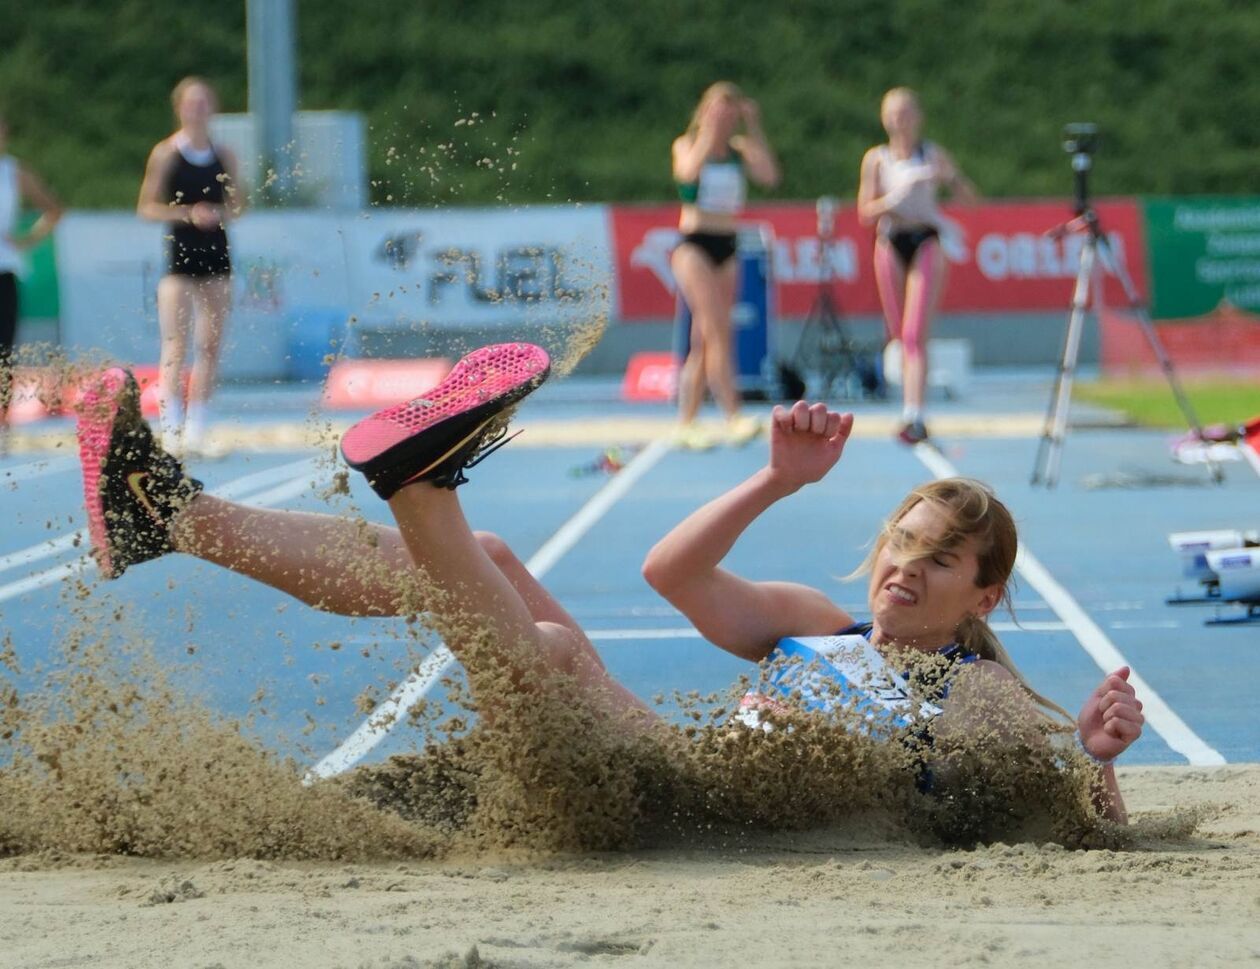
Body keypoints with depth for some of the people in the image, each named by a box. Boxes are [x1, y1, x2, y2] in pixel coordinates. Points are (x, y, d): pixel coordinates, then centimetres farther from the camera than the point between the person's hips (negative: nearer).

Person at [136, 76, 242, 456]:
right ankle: (171, 426, -13)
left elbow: (237, 205, 14)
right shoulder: (166, 154, -3)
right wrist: (187, 214, -18)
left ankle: (196, 428, 11)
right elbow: (147, 208, -5)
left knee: (210, 345, 5)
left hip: (216, 253, 4)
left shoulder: (223, 156, 8)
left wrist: (220, 214, -9)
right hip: (180, 255, -4)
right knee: (175, 344, -10)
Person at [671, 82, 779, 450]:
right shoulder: (686, 145, 0)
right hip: (694, 244, -5)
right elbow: (689, 171, -23)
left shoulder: (740, 150, 9)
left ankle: (687, 423, 10)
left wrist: (754, 130, -7)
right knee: (717, 330, -16)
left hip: (726, 247, 5)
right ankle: (733, 416, -23)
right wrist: (709, 130, -17)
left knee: (704, 339, 6)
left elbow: (769, 176, -8)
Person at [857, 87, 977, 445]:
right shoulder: (876, 159, 5)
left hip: (926, 243, -2)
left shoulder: (933, 154, 3)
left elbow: (970, 198, 4)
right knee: (899, 334, 9)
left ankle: (914, 415, -21)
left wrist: (949, 177, -16)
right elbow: (866, 212, -1)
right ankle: (911, 406, 28)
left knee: (915, 335, -14)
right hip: (890, 244, 2)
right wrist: (894, 198, -18)